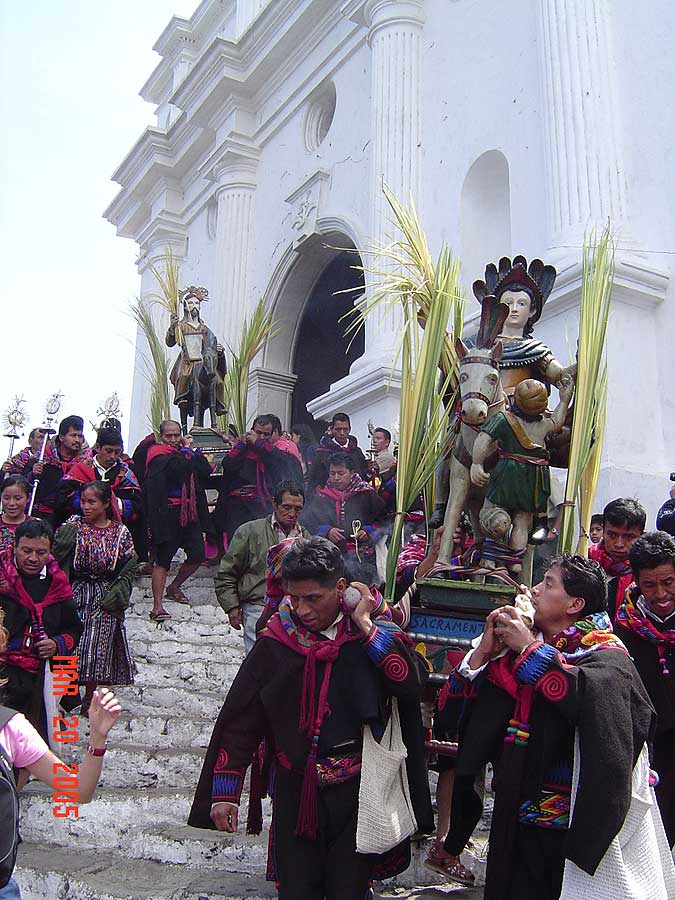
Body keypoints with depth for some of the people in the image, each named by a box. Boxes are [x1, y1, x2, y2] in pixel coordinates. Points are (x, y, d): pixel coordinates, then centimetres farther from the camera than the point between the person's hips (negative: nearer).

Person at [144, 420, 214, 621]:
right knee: (163, 559, -5)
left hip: (189, 512, 8)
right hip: (167, 514, -7)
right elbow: (181, 467, -26)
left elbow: (206, 471, 8)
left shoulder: (182, 453, 16)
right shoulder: (159, 457, -9)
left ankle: (174, 587, 31)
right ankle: (157, 607, -2)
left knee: (197, 556, 8)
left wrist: (191, 449, 5)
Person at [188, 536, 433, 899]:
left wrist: (365, 625, -21)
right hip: (295, 790, 1)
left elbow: (414, 682, -23)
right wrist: (224, 792, 0)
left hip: (356, 791, -1)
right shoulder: (275, 641, -4)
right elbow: (239, 720, 1)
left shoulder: (375, 632, -5)